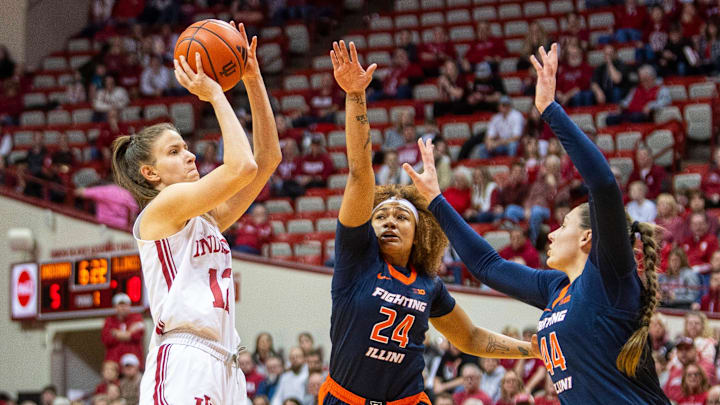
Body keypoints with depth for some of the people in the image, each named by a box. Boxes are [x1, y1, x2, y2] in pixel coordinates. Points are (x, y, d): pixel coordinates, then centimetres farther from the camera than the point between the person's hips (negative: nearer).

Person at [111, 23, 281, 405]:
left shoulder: (208, 216, 21)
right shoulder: (160, 207, -2)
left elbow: (268, 157, 20)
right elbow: (241, 167, -14)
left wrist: (253, 80, 15)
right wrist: (215, 95, -4)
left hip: (222, 368, 9)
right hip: (183, 363, -9)